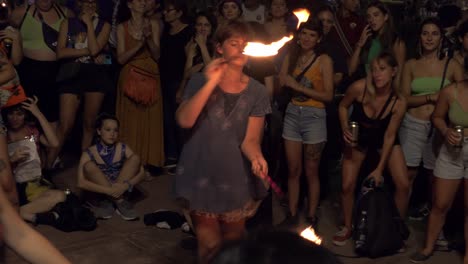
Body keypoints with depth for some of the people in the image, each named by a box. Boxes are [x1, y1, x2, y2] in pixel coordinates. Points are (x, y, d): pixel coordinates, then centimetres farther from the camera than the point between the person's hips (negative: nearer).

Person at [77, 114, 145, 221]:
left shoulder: (123, 149, -3)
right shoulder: (89, 153, -10)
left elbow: (141, 173, -7)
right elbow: (81, 183, -21)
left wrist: (125, 185, -26)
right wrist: (108, 190, -30)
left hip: (120, 189, 2)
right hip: (100, 192, -2)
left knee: (135, 158, -16)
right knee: (89, 166, -27)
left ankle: (109, 200, -17)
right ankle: (120, 201, -20)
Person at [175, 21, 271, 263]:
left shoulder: (257, 92, -3)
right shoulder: (200, 82, -5)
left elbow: (250, 138, -8)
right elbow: (184, 121, -20)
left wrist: (256, 157, -30)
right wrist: (211, 83, -25)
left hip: (236, 179, 1)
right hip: (201, 176, -1)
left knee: (233, 243, 16)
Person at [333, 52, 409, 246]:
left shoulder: (399, 102, -28)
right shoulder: (359, 88, -29)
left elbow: (389, 136, -18)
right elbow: (343, 106, -7)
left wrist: (380, 168, -15)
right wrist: (345, 128, -23)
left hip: (383, 139, 0)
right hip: (358, 137, 0)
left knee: (403, 184, -7)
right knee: (347, 186, -2)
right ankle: (347, 228, 23)